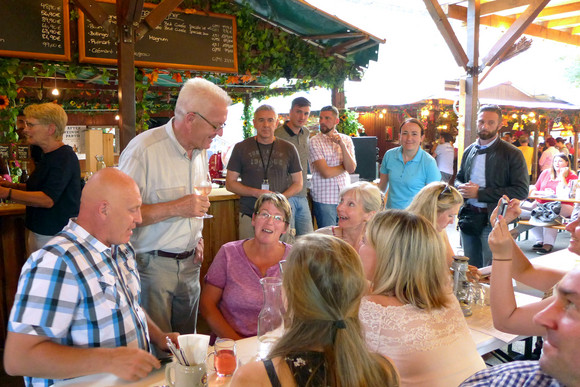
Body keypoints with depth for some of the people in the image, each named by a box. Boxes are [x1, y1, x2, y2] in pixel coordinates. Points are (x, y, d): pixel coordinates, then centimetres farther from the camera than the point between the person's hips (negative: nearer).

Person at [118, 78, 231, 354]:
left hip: (189, 264, 7)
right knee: (155, 353, 4)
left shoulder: (200, 150, 8)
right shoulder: (143, 149, -18)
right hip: (152, 266, -7)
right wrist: (175, 208, -25)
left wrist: (197, 236, 9)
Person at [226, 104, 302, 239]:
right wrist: (256, 193, -11)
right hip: (249, 216, -1)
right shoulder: (241, 148, 4)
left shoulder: (288, 149, 7)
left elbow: (298, 184, 11)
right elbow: (230, 183, 4)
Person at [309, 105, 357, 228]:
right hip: (324, 199, -4)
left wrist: (342, 145, -14)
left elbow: (352, 168, -6)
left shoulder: (346, 140, 7)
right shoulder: (314, 142, -6)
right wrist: (345, 166, 1)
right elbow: (326, 173, -14)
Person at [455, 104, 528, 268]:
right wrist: (462, 187, -4)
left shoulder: (512, 154, -6)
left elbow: (521, 191, -13)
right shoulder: (469, 151, 11)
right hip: (468, 217, 5)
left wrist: (480, 193, -17)